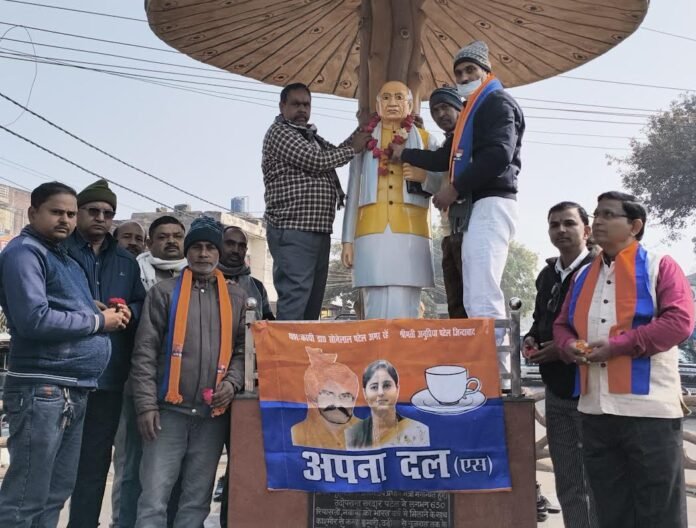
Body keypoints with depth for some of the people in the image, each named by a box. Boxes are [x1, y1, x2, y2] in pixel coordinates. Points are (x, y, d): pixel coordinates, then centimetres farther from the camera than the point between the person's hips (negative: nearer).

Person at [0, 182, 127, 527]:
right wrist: (98, 321, -11)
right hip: (42, 390, -9)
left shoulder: (65, 258, 18)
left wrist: (109, 314, 6)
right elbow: (35, 319, -23)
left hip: (75, 390, 9)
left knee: (56, 494, 15)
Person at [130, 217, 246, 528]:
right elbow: (145, 352, -1)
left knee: (197, 500, 11)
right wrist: (147, 404, -8)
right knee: (154, 498, -1)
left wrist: (232, 382, -8)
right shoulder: (164, 292, 4)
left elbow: (245, 348, 11)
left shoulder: (237, 298, 11)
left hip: (214, 414, 2)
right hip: (170, 410, -2)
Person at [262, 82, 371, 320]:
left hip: (319, 230, 9)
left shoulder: (311, 136, 24)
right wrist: (353, 148, -3)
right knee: (294, 301, -14)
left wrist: (360, 131, 12)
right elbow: (316, 161, -13)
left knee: (313, 303, 11)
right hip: (293, 231, -9)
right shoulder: (279, 132, -3)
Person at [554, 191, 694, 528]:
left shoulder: (659, 266, 0)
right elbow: (561, 324, 19)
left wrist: (618, 344, -17)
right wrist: (568, 345, -5)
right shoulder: (583, 276, 18)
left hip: (648, 408, -5)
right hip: (595, 410, 6)